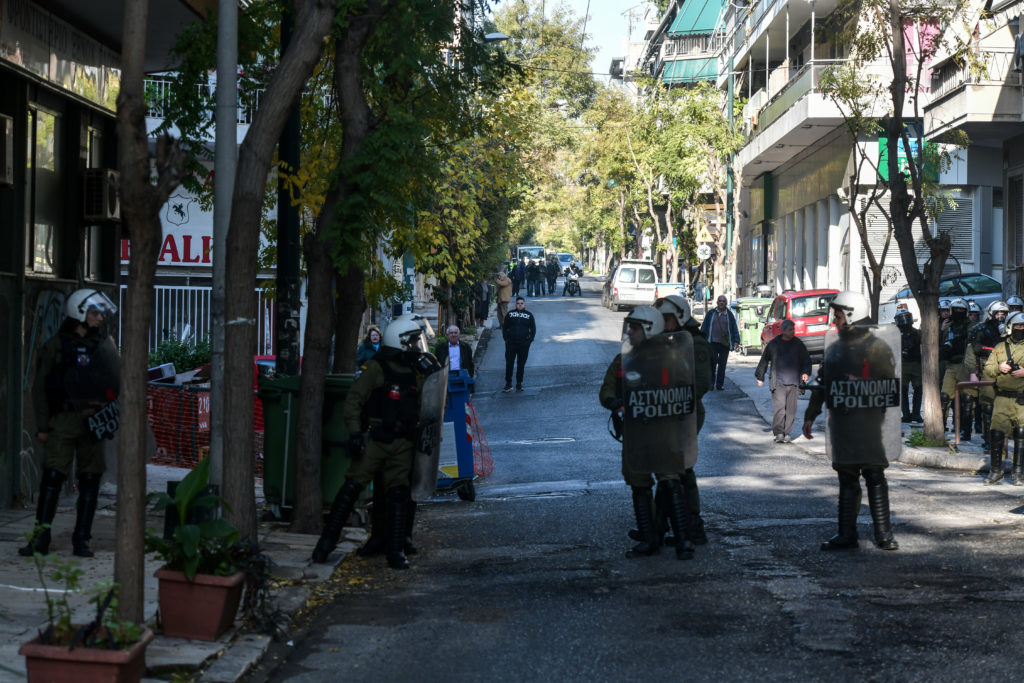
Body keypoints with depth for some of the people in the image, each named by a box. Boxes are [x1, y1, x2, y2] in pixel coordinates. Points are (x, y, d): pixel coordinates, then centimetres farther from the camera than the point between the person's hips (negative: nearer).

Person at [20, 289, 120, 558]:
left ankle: (81, 540, 10)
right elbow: (40, 387, 4)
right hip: (63, 422, -2)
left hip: (94, 423, 2)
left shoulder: (106, 345, 11)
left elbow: (117, 382, 13)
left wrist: (113, 416, 2)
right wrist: (42, 425, -2)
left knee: (90, 480, 3)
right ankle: (40, 539, -1)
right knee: (52, 478, -7)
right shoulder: (56, 346, 4)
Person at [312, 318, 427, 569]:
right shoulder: (377, 369, -6)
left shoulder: (416, 374, 13)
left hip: (401, 444, 5)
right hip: (375, 440, -5)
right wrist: (355, 432, -15)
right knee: (352, 486, -8)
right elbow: (354, 400, -8)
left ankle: (396, 552, 6)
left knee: (398, 494, 1)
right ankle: (327, 541, 2)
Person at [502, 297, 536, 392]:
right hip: (511, 343, 0)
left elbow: (533, 329, 10)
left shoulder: (529, 315, 8)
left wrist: (530, 340, -1)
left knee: (521, 364, 5)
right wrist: (506, 338, 0)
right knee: (509, 363, -3)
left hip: (524, 344, 0)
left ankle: (519, 384, 13)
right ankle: (508, 384, 3)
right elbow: (504, 327, 11)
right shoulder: (510, 314, 8)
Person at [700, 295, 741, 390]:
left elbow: (734, 329, 10)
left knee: (722, 365, 3)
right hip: (713, 343, -1)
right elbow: (704, 327, 10)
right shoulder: (711, 313, 9)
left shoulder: (729, 315, 10)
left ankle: (720, 384, 10)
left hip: (725, 344, 1)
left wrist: (736, 341, 1)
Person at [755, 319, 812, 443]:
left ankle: (787, 433, 10)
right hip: (778, 381, -2)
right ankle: (778, 433, -10)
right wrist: (760, 377, 15)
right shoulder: (773, 344, 5)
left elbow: (806, 360, 17)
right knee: (779, 406, -12)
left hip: (793, 382, 2)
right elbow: (764, 360, 13)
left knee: (791, 408, 2)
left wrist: (805, 372, 0)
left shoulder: (798, 344, 9)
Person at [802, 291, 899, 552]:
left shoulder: (878, 348, -3)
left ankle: (884, 533, 4)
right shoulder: (834, 349, 16)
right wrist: (810, 416, 20)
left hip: (870, 423, -5)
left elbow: (888, 386, -6)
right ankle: (846, 535, 12)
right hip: (841, 423, 5)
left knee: (875, 477, -2)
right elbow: (822, 384, 22)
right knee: (847, 479, 8)